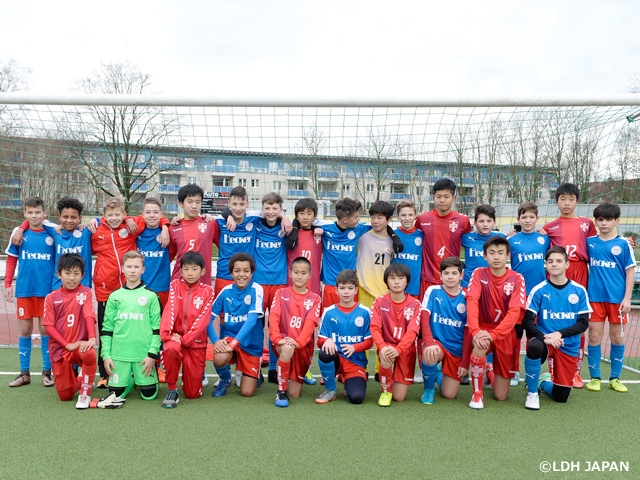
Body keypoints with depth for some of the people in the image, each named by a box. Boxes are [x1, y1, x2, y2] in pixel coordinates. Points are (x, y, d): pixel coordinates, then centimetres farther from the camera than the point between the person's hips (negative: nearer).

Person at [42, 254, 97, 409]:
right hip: (59, 349, 2)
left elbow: (89, 316, -15)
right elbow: (49, 326, -2)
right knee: (65, 395, 0)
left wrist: (92, 338, -32)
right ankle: (79, 381, 36)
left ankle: (85, 393, -15)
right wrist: (67, 344, -15)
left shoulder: (86, 292, -1)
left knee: (90, 354, -39)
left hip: (80, 345, -2)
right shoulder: (51, 297, 1)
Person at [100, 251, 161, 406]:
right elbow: (107, 328, 8)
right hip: (119, 353, 2)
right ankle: (131, 379, 32)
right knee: (116, 394, 3)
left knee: (149, 394, 0)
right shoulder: (114, 296, 6)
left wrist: (152, 354, -8)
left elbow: (157, 328, -1)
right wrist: (106, 354, 0)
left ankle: (141, 379, 32)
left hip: (144, 354, -2)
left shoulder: (150, 296, 1)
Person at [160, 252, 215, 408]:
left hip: (196, 342, 0)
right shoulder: (175, 285, 1)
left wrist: (184, 338, -19)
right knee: (170, 348, -39)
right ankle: (172, 389, -15)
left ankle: (198, 373, 36)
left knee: (192, 393, 0)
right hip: (175, 337, 0)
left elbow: (203, 320, -10)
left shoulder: (207, 291, -2)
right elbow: (170, 310, -12)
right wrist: (166, 333, -26)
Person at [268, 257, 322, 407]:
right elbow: (273, 317, -10)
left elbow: (310, 323, -12)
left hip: (303, 347, 1)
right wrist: (277, 338, -27)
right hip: (283, 343, -1)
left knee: (295, 393, 1)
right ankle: (281, 391, -20)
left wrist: (298, 342, -28)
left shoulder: (314, 299, 3)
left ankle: (300, 375, 36)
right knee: (287, 349, -39)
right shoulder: (281, 293, 3)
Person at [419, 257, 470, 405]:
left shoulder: (466, 298, -2)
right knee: (429, 356, -38)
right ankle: (428, 388, -4)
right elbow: (424, 318, -13)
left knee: (449, 394, -1)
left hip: (457, 349, 2)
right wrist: (430, 343, -29)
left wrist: (465, 362, -4)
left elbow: (468, 331, -1)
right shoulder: (433, 291, -5)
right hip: (436, 342, -2)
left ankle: (439, 375, 38)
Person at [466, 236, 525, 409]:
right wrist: (475, 331, -35)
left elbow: (515, 312, -18)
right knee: (480, 345, -39)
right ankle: (477, 393, -15)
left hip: (505, 334, 0)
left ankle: (491, 369, 37)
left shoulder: (517, 279, -9)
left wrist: (493, 334, -30)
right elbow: (472, 302, -19)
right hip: (483, 328, 0)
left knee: (501, 396, 0)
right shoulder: (478, 274, -7)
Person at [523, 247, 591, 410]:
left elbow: (583, 323, -2)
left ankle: (544, 381, 39)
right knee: (534, 346, -39)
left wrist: (559, 334, -17)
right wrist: (544, 337, -27)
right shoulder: (539, 290, -6)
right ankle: (532, 393, -13)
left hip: (568, 346, 2)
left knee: (560, 397, 0)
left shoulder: (579, 291, -1)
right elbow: (527, 321, -9)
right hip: (543, 341, -2)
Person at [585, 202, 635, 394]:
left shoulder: (623, 244, -3)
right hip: (595, 297, 1)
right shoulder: (589, 242, 3)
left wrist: (627, 298, -7)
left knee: (617, 337, 9)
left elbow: (630, 271, -3)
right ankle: (594, 377, 16)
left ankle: (615, 378, 23)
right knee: (594, 336, 4)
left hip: (617, 298, -1)